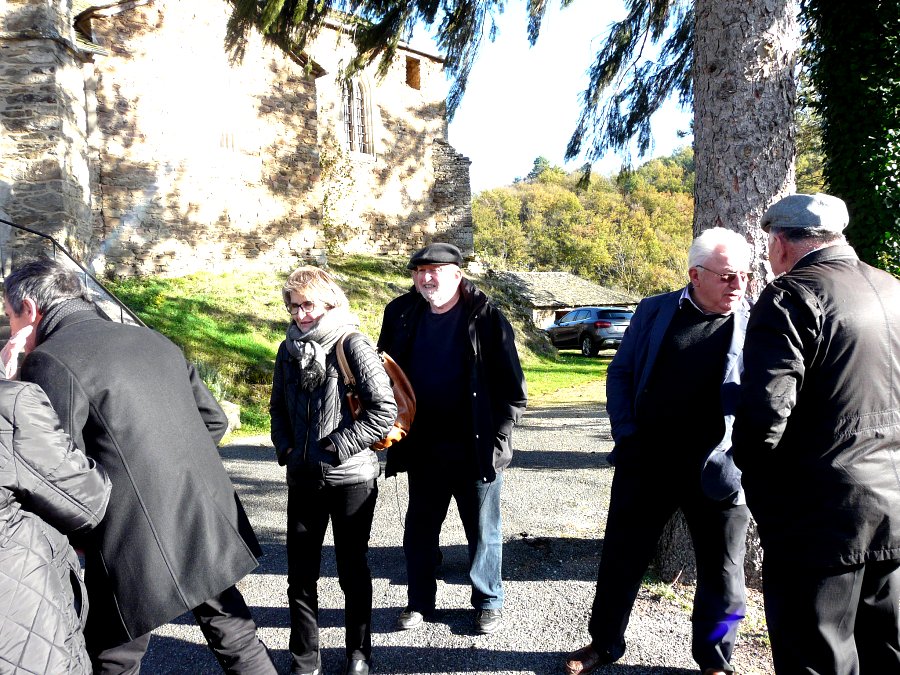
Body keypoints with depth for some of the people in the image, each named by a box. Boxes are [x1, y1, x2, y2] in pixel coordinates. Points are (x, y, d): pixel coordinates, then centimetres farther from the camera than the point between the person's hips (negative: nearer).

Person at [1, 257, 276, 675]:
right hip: (212, 527, 7)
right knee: (236, 639, 21)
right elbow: (215, 420, 14)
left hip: (140, 549, -6)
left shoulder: (48, 362, -12)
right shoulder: (153, 340, 10)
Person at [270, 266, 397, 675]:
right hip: (303, 478, 5)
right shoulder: (289, 349, 6)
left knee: (352, 569, 11)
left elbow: (385, 409, -16)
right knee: (300, 573, 11)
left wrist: (336, 447, -15)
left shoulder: (353, 344, -12)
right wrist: (285, 448, 2)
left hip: (351, 477, -5)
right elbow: (279, 407, 17)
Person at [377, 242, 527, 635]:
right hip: (423, 450, 4)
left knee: (483, 531, 12)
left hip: (476, 450, -3)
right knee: (419, 529, 15)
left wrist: (498, 437, -11)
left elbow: (511, 384, -8)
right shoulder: (402, 314, 2)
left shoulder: (484, 316, -9)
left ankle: (488, 602, 31)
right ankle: (420, 600, 34)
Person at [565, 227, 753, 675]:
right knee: (621, 557, 13)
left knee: (721, 570, 14)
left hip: (717, 471, -1)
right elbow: (620, 372, 7)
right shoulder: (654, 311, 3)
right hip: (646, 462, 2)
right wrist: (625, 434, -2)